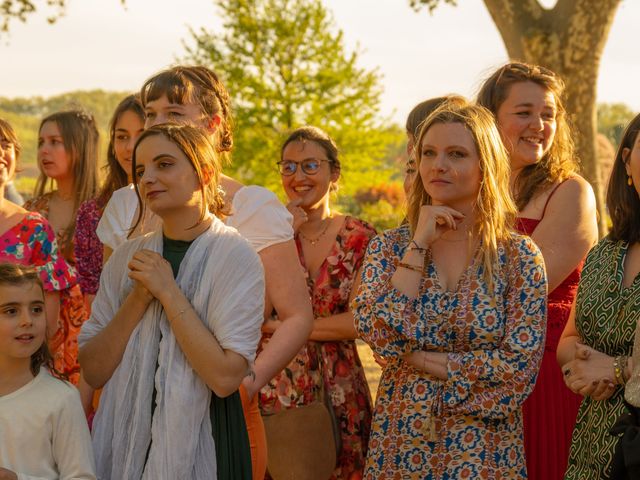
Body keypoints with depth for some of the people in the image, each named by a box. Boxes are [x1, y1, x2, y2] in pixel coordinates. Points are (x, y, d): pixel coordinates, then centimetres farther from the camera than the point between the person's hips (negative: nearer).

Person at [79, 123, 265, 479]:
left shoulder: (236, 256, -10)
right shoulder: (127, 258, 3)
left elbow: (226, 377, -20)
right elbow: (93, 372, -2)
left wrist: (168, 291, -18)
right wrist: (138, 298, -13)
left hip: (199, 442, -4)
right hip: (123, 437, 4)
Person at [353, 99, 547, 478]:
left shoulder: (519, 257, -5)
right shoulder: (389, 247, 0)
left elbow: (520, 365, -13)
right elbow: (380, 337, -14)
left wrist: (420, 359, -12)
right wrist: (419, 244, -14)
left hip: (484, 449, -1)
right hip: (401, 443, 2)